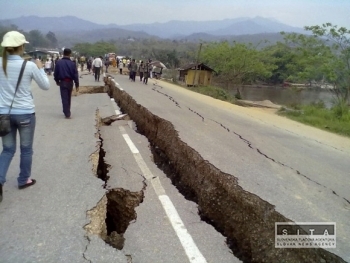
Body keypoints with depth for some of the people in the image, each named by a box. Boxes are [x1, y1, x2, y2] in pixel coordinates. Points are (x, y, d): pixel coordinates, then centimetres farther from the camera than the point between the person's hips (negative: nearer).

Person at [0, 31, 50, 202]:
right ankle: (24, 180, 28)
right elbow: (46, 86, -1)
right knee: (26, 149, 15)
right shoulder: (29, 66, -12)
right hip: (25, 113, -3)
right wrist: (40, 68, 10)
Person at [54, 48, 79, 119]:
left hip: (62, 82, -1)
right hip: (70, 82, 1)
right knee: (68, 98, 17)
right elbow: (75, 74, -7)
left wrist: (57, 81, 17)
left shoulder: (59, 62, -5)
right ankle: (67, 112, 29)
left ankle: (67, 114, -4)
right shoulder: (72, 63, -6)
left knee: (64, 98, 1)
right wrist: (77, 85, -2)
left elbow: (55, 73, 0)